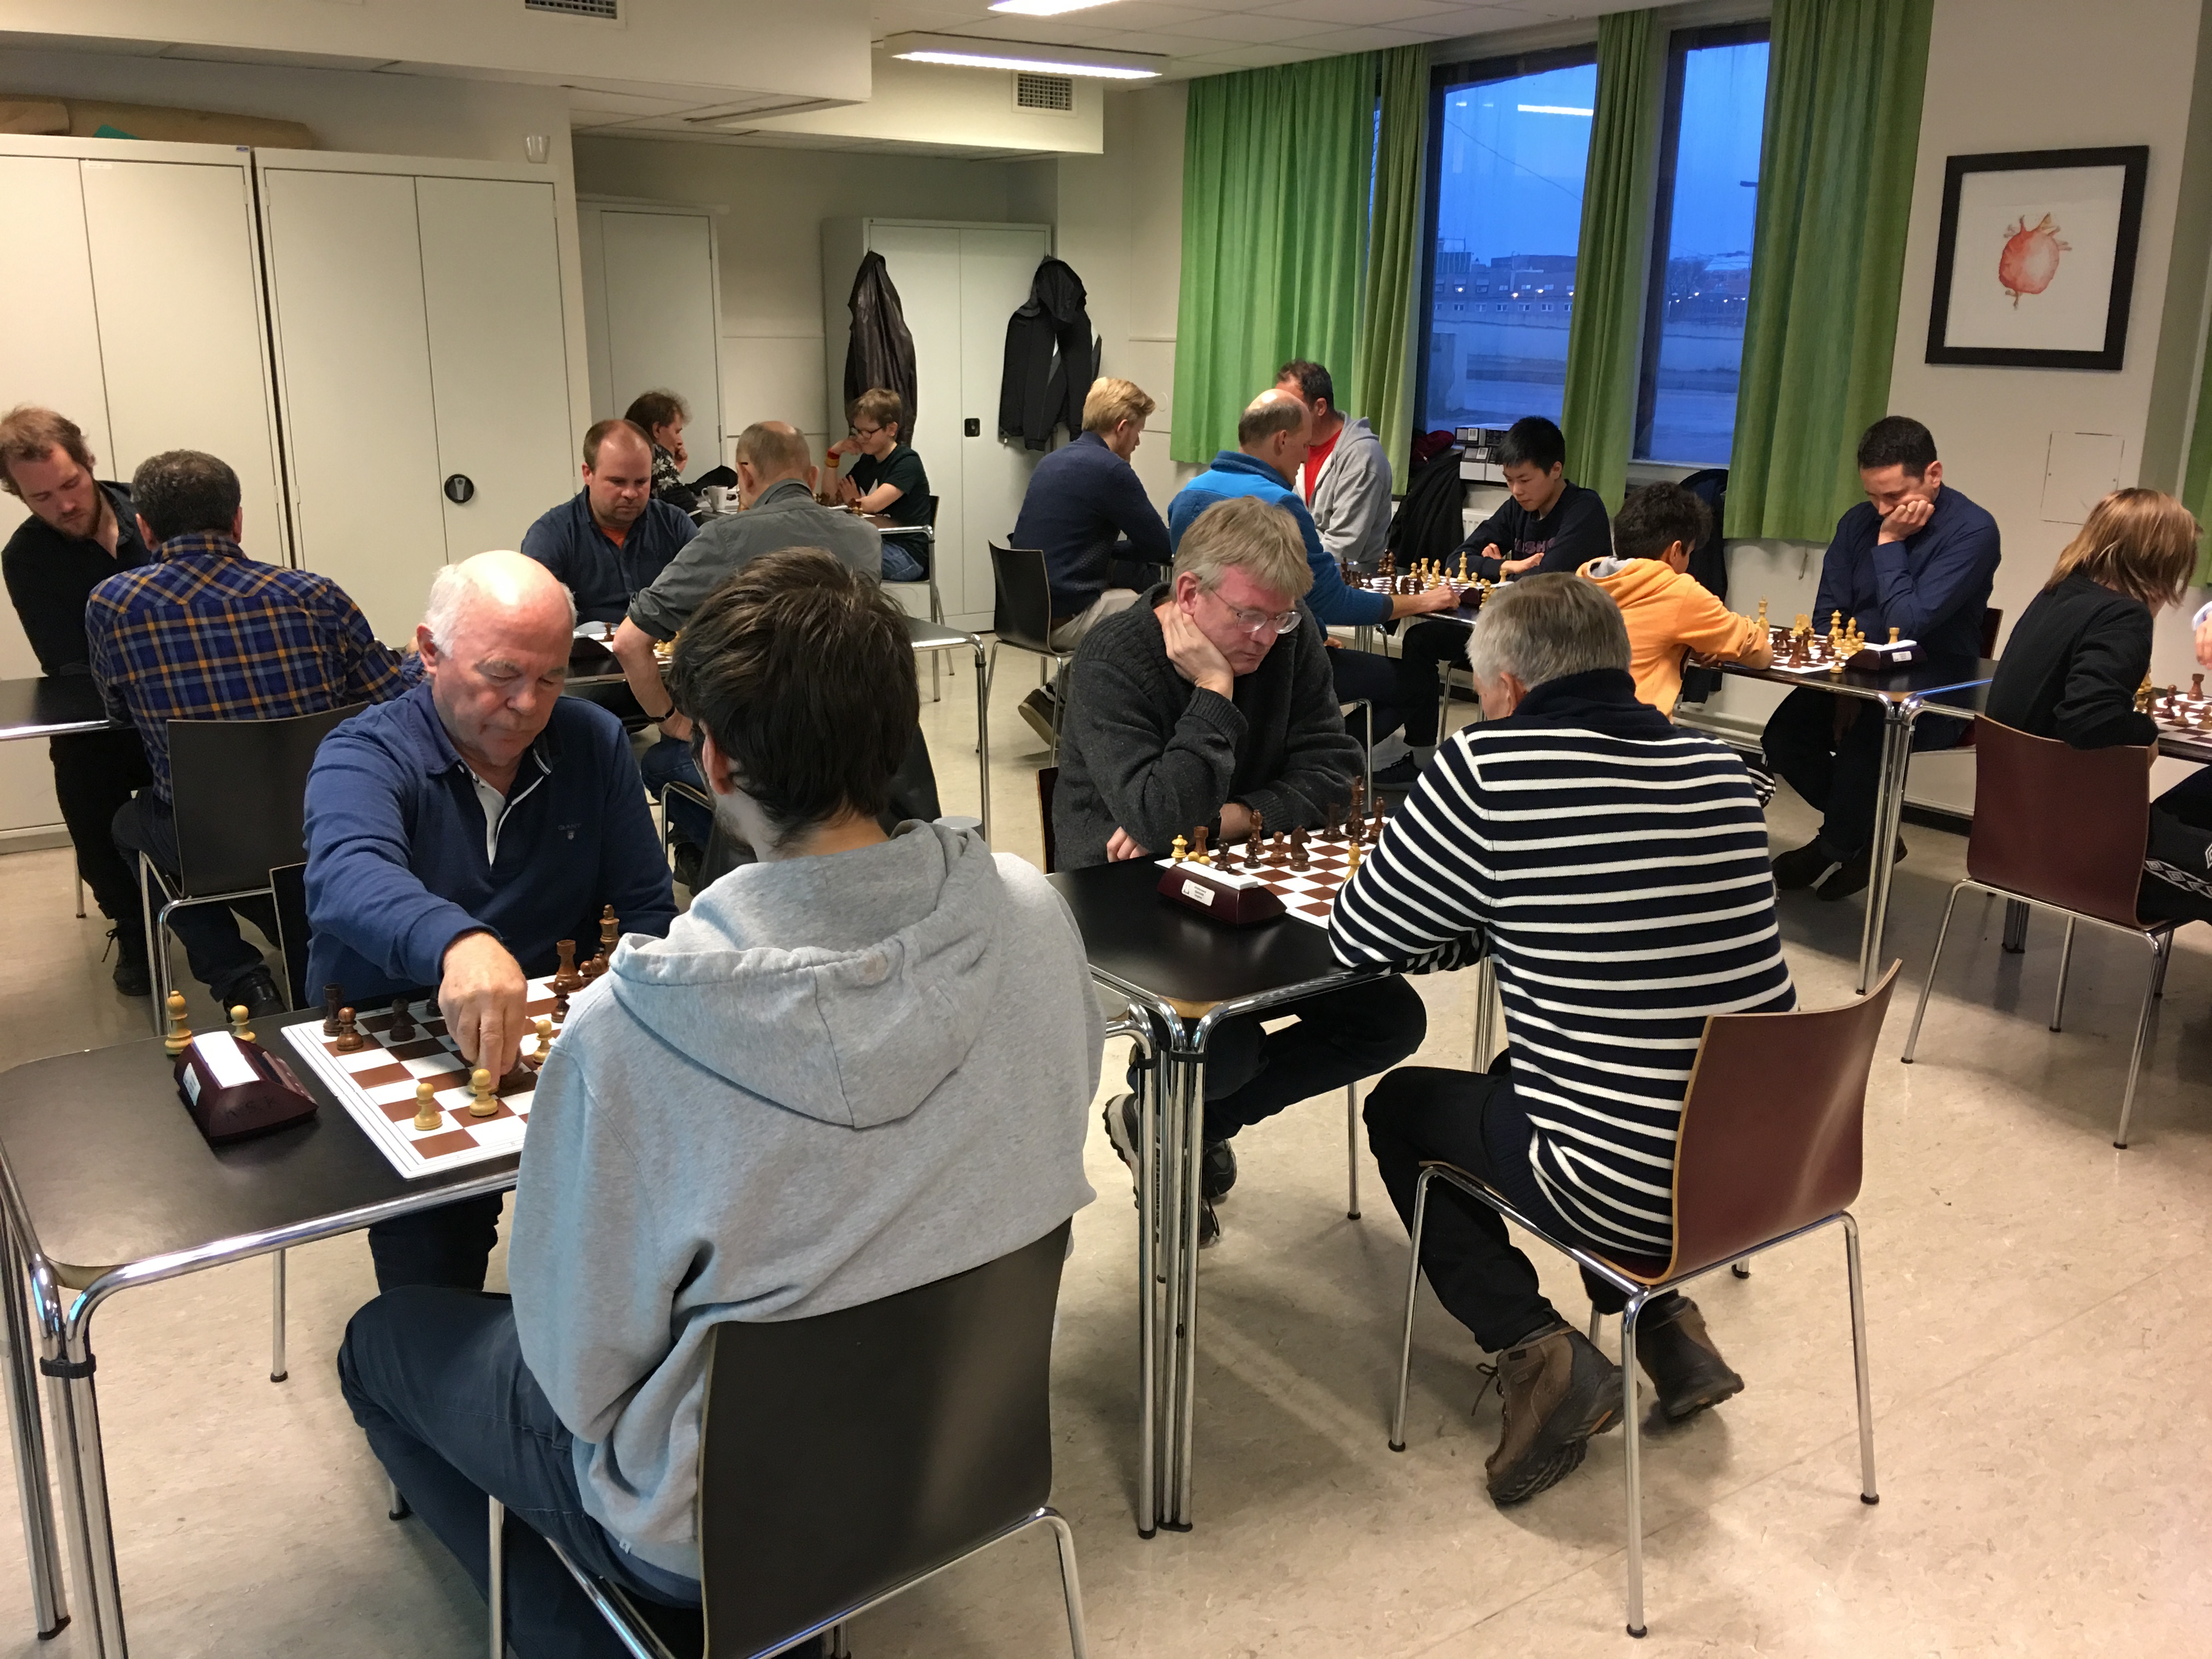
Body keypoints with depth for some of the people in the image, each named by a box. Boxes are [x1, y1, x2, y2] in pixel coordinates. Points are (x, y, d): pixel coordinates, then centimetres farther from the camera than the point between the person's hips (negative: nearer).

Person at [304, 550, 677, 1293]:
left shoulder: (596, 744, 2)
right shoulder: (363, 755, -10)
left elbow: (646, 910, 4)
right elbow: (351, 878, -33)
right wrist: (456, 942, -53)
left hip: (557, 1037, 3)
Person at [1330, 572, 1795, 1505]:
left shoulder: (1488, 770, -16)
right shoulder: (1718, 771, 3)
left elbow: (1358, 939, -5)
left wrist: (1481, 917, 13)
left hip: (1632, 1189, -6)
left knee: (1401, 1107, 19)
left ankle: (1537, 1353, 7)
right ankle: (1665, 1324, 25)